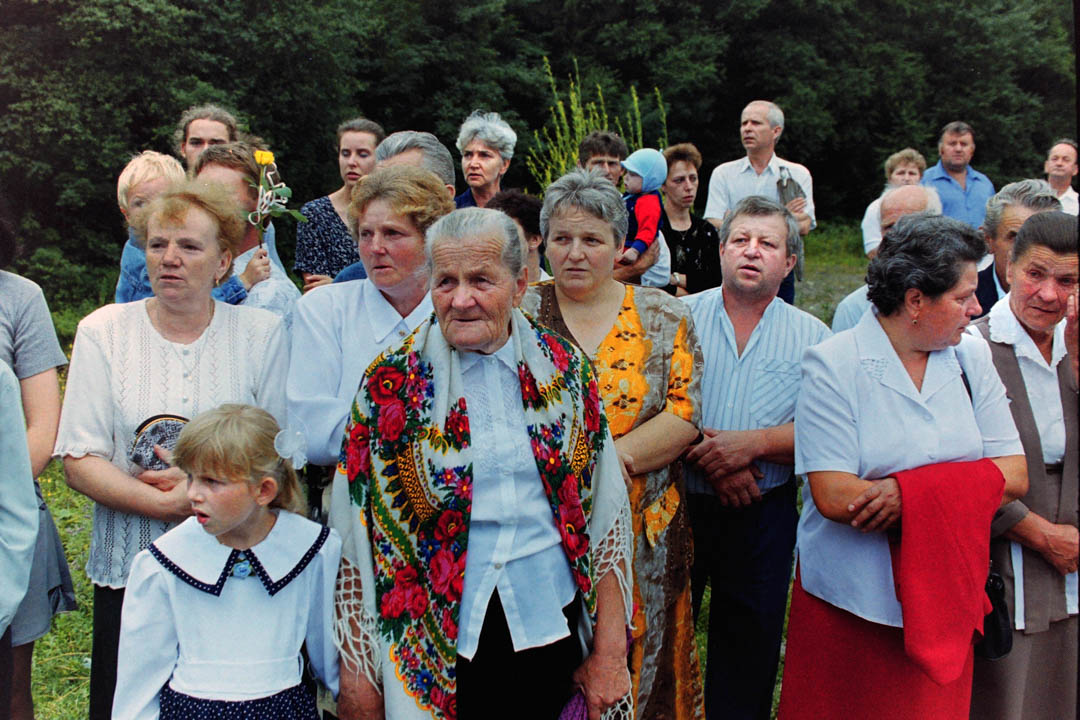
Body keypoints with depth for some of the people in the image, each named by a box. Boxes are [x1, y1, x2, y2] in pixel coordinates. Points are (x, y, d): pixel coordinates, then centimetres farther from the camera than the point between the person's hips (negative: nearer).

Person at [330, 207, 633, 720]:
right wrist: (356, 674, -3)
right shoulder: (390, 384, -6)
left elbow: (605, 516, 2)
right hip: (436, 647, -1)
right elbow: (354, 538, -3)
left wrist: (609, 654, 0)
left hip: (552, 624, 2)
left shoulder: (566, 370, -1)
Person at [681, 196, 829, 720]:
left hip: (764, 515, 1)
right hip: (677, 505, 0)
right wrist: (705, 454, -18)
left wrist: (755, 444, -18)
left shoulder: (812, 336, 3)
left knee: (748, 644, 13)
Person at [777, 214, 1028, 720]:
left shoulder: (971, 358, 4)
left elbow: (1014, 474, -3)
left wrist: (913, 491, -20)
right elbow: (834, 497, -21)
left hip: (946, 602, 4)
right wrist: (961, 490, -14)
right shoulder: (832, 366, -12)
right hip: (849, 599, -4)